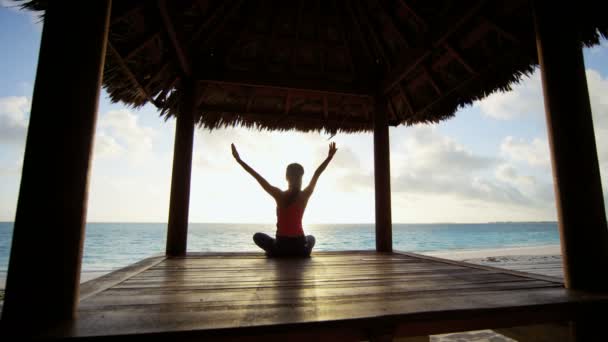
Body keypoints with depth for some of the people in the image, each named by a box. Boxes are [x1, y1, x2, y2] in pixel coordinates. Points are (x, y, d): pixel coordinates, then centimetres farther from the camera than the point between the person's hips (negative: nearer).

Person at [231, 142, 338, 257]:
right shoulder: (305, 195, -9)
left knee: (257, 236, 27)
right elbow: (317, 174, 1)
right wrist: (330, 157, 8)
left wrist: (238, 159, -6)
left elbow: (257, 176, -11)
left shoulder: (279, 195, -14)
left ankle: (274, 251, 6)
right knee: (311, 238, 38)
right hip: (300, 247, 2)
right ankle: (305, 252, 10)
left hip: (281, 245, -1)